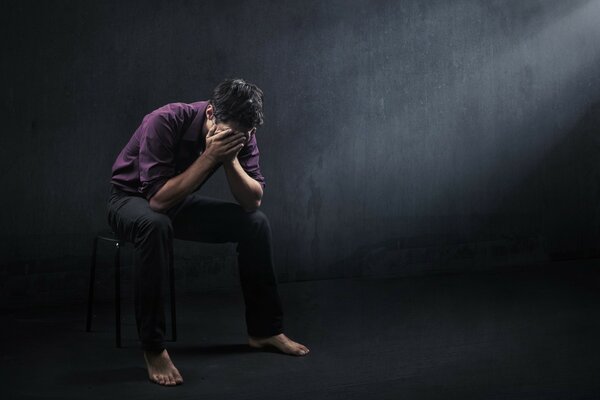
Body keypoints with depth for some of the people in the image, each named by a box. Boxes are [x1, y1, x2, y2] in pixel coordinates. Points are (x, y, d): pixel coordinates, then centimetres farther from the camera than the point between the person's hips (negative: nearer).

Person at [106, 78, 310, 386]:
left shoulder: (241, 134, -14)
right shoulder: (165, 122, -32)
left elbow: (253, 202, -15)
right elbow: (158, 199, -37)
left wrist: (231, 159, -32)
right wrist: (210, 156, -39)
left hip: (182, 202, 6)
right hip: (132, 198, -6)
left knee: (255, 223, -9)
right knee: (155, 225, -40)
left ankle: (264, 330, 7)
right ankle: (153, 348, -30)